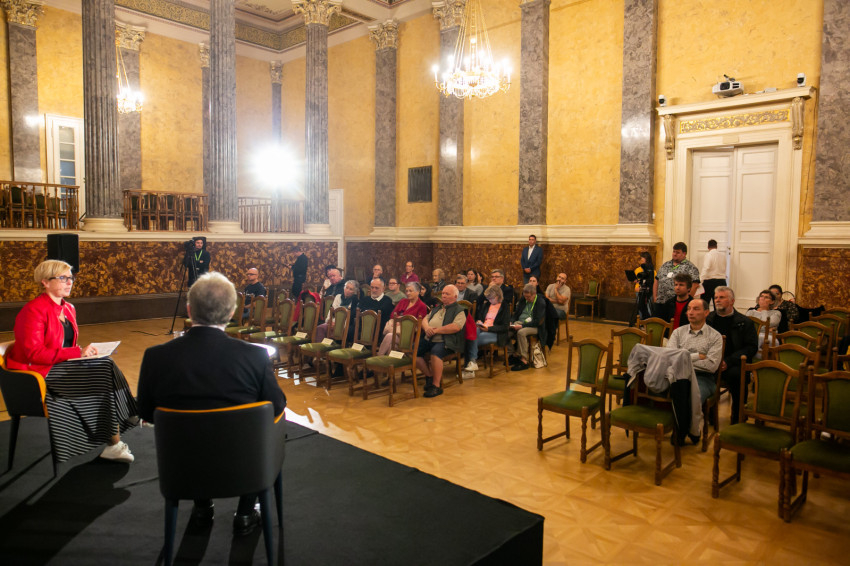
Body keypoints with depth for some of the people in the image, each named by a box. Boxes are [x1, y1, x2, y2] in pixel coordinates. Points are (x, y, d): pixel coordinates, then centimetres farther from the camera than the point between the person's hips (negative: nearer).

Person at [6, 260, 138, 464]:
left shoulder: (69, 309, 13)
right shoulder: (33, 311, -13)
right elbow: (34, 354, -20)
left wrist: (85, 351, -3)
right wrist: (78, 353, -23)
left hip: (62, 364, 8)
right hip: (39, 372, -8)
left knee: (107, 365, -21)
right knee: (104, 370, -25)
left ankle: (114, 444, -22)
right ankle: (113, 444, -20)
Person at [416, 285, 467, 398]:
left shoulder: (459, 310, 1)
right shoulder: (437, 308, 26)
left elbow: (456, 327, -15)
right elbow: (425, 319, 22)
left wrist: (436, 330, -13)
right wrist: (426, 327, -3)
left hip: (445, 342, -7)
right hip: (428, 339, 7)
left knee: (435, 352, -36)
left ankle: (436, 385, -23)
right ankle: (429, 376, 3)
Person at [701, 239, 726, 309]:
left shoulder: (708, 255, -8)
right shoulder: (723, 255, 9)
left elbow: (705, 268, -20)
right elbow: (724, 269, 15)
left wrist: (701, 280, -24)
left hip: (710, 281, -5)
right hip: (722, 281, 5)